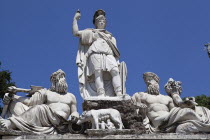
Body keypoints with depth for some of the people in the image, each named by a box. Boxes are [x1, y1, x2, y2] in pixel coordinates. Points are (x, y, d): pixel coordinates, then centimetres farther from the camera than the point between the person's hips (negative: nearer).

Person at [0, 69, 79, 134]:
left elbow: (74, 112, 24)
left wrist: (75, 114, -3)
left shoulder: (70, 96, 28)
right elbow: (29, 101, 12)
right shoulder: (46, 92, 23)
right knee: (15, 103, -14)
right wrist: (12, 96, -4)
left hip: (59, 123, -2)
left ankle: (11, 124, -38)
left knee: (41, 108, -35)